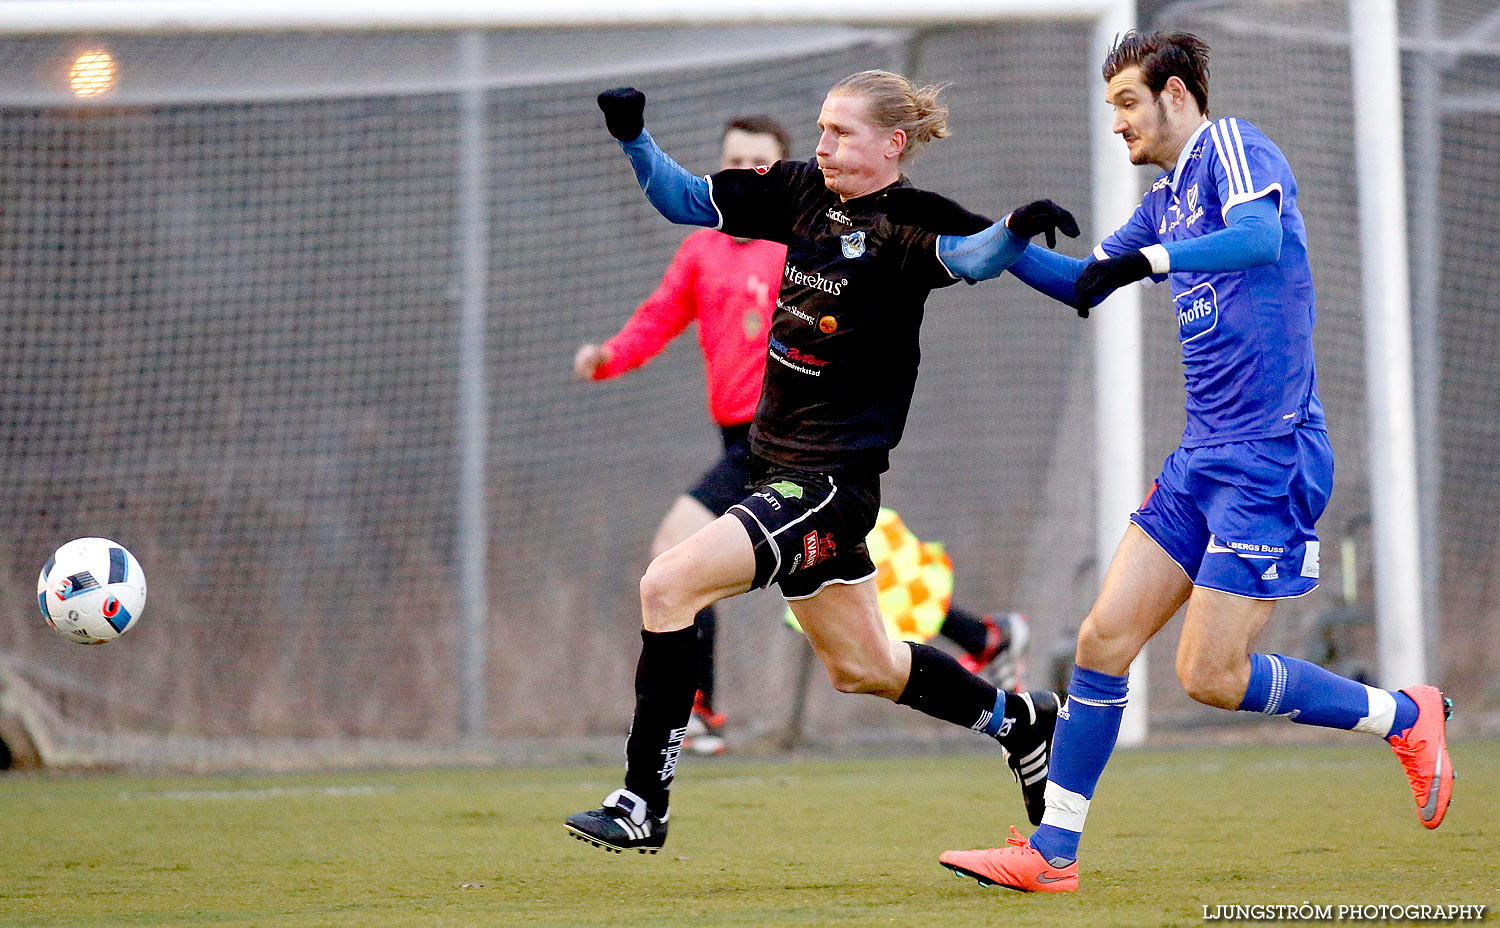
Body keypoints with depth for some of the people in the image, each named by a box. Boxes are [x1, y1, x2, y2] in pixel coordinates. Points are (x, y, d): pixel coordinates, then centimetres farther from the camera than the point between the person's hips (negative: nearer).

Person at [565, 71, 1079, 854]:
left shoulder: (905, 221, -15)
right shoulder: (802, 191, 5)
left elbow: (966, 258, -35)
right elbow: (685, 200, 10)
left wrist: (1017, 227, -56)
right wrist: (633, 137, -6)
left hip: (832, 478, -9)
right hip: (778, 461, 9)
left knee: (669, 585, -18)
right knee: (860, 665, 21)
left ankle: (643, 803, -11)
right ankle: (1021, 722, 41)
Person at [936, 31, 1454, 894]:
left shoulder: (1232, 145, -8)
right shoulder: (1167, 201, 19)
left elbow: (1260, 239, -28)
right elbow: (1084, 283, 31)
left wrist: (1144, 260, -39)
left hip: (1270, 456, -9)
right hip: (1203, 457, 9)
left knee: (1212, 676, -9)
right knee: (1104, 638, 1)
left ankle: (1405, 716, 9)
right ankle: (1052, 851, 5)